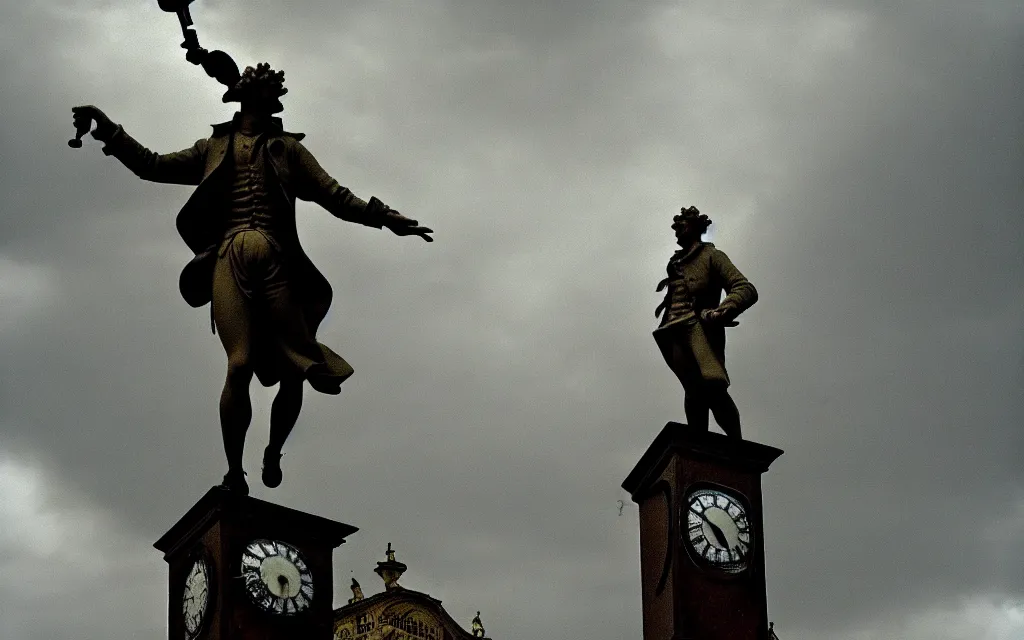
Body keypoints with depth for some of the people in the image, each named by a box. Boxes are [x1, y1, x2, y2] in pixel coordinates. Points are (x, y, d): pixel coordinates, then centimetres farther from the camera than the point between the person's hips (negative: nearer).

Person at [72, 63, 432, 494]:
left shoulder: (287, 148, 23)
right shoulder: (213, 148, 24)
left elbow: (334, 195, 19)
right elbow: (153, 166, 23)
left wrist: (384, 217, 8)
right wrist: (109, 131, 14)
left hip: (277, 263, 1)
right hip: (229, 260, -1)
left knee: (291, 373, -4)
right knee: (240, 365, -18)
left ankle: (273, 453, 20)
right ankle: (234, 472, -12)